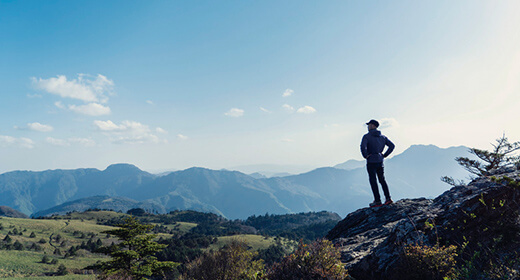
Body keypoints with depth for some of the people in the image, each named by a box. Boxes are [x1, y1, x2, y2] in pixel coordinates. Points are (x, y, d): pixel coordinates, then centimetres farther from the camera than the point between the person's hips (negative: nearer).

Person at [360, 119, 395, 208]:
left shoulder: (366, 136, -12)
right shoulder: (383, 137, 8)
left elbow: (363, 147, -29)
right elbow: (392, 146, 7)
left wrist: (365, 155, -13)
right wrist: (384, 155, 8)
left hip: (371, 162, -6)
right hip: (380, 161, 6)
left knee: (373, 181, 2)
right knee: (382, 180, 16)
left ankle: (377, 201, 6)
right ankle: (388, 198, 13)